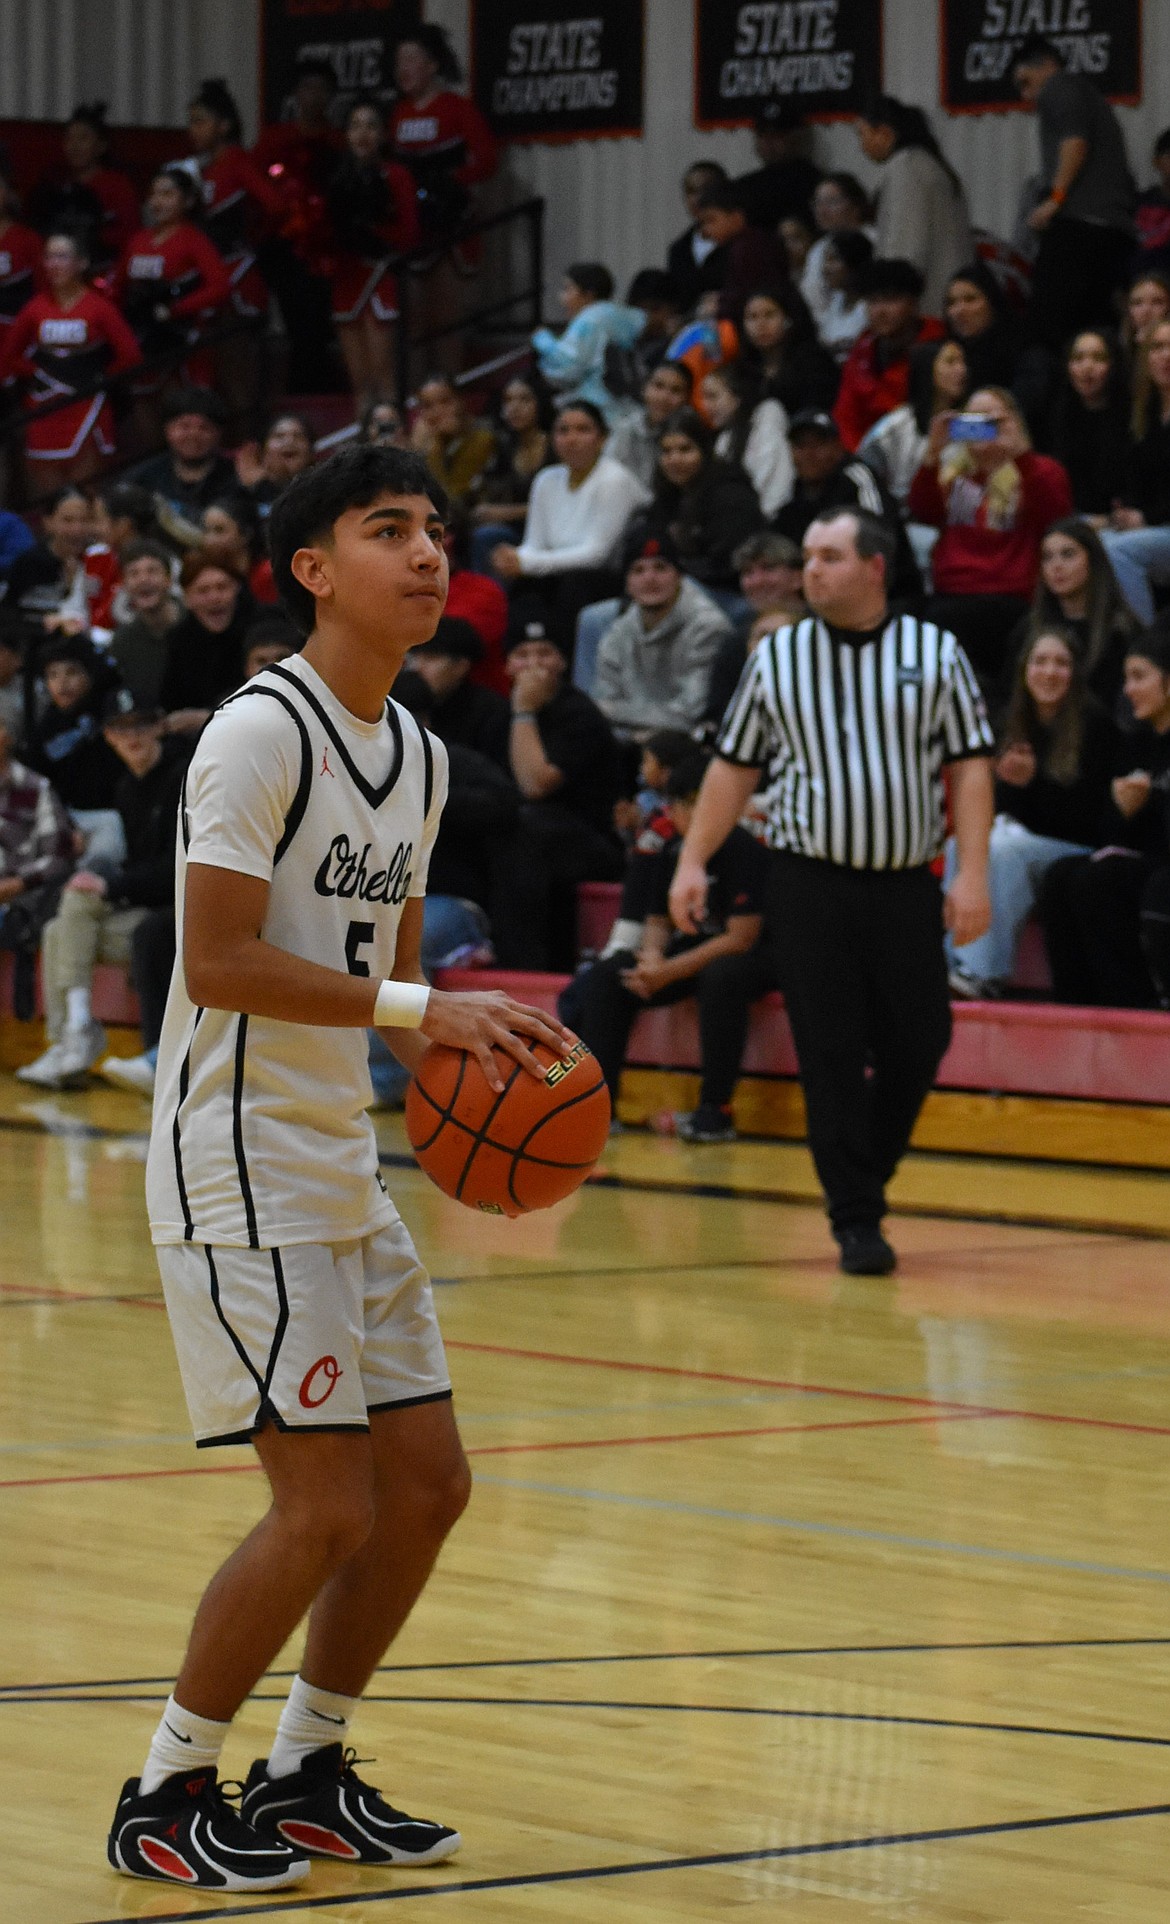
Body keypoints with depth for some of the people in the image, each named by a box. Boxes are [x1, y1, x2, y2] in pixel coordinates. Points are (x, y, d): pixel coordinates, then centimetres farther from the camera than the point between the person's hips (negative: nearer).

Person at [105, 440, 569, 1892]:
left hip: (343, 1170, 9)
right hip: (241, 1176, -9)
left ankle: (304, 1773, 24)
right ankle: (164, 1797, 4)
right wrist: (418, 1008, -24)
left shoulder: (416, 757, 13)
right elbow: (219, 965, -21)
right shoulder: (263, 734, -15)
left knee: (426, 1482, 10)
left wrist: (471, 1042, 2)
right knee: (327, 1508, -10)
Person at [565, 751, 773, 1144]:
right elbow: (657, 921, 10)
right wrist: (653, 955, -16)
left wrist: (670, 972, -23)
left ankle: (715, 1109, -31)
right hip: (688, 953, 6)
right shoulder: (667, 853, 2)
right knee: (608, 975, -14)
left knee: (722, 977, -40)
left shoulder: (744, 850, -17)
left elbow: (741, 938, -20)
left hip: (749, 959, -6)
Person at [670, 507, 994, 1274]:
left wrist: (973, 873, -8)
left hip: (906, 885, 0)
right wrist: (692, 861, 3)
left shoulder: (935, 652, 3)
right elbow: (734, 766, 10)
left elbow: (970, 766, 1)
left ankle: (866, 1174, 25)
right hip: (810, 884, 0)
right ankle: (856, 1219, 2)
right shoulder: (776, 657, 6)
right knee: (832, 1054, -4)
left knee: (918, 1042, 1)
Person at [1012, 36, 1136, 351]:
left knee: (1049, 324, -18)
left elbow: (1075, 140, -13)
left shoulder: (1059, 87, 6)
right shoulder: (1093, 96, 33)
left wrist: (1055, 199, -15)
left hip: (1077, 219, -9)